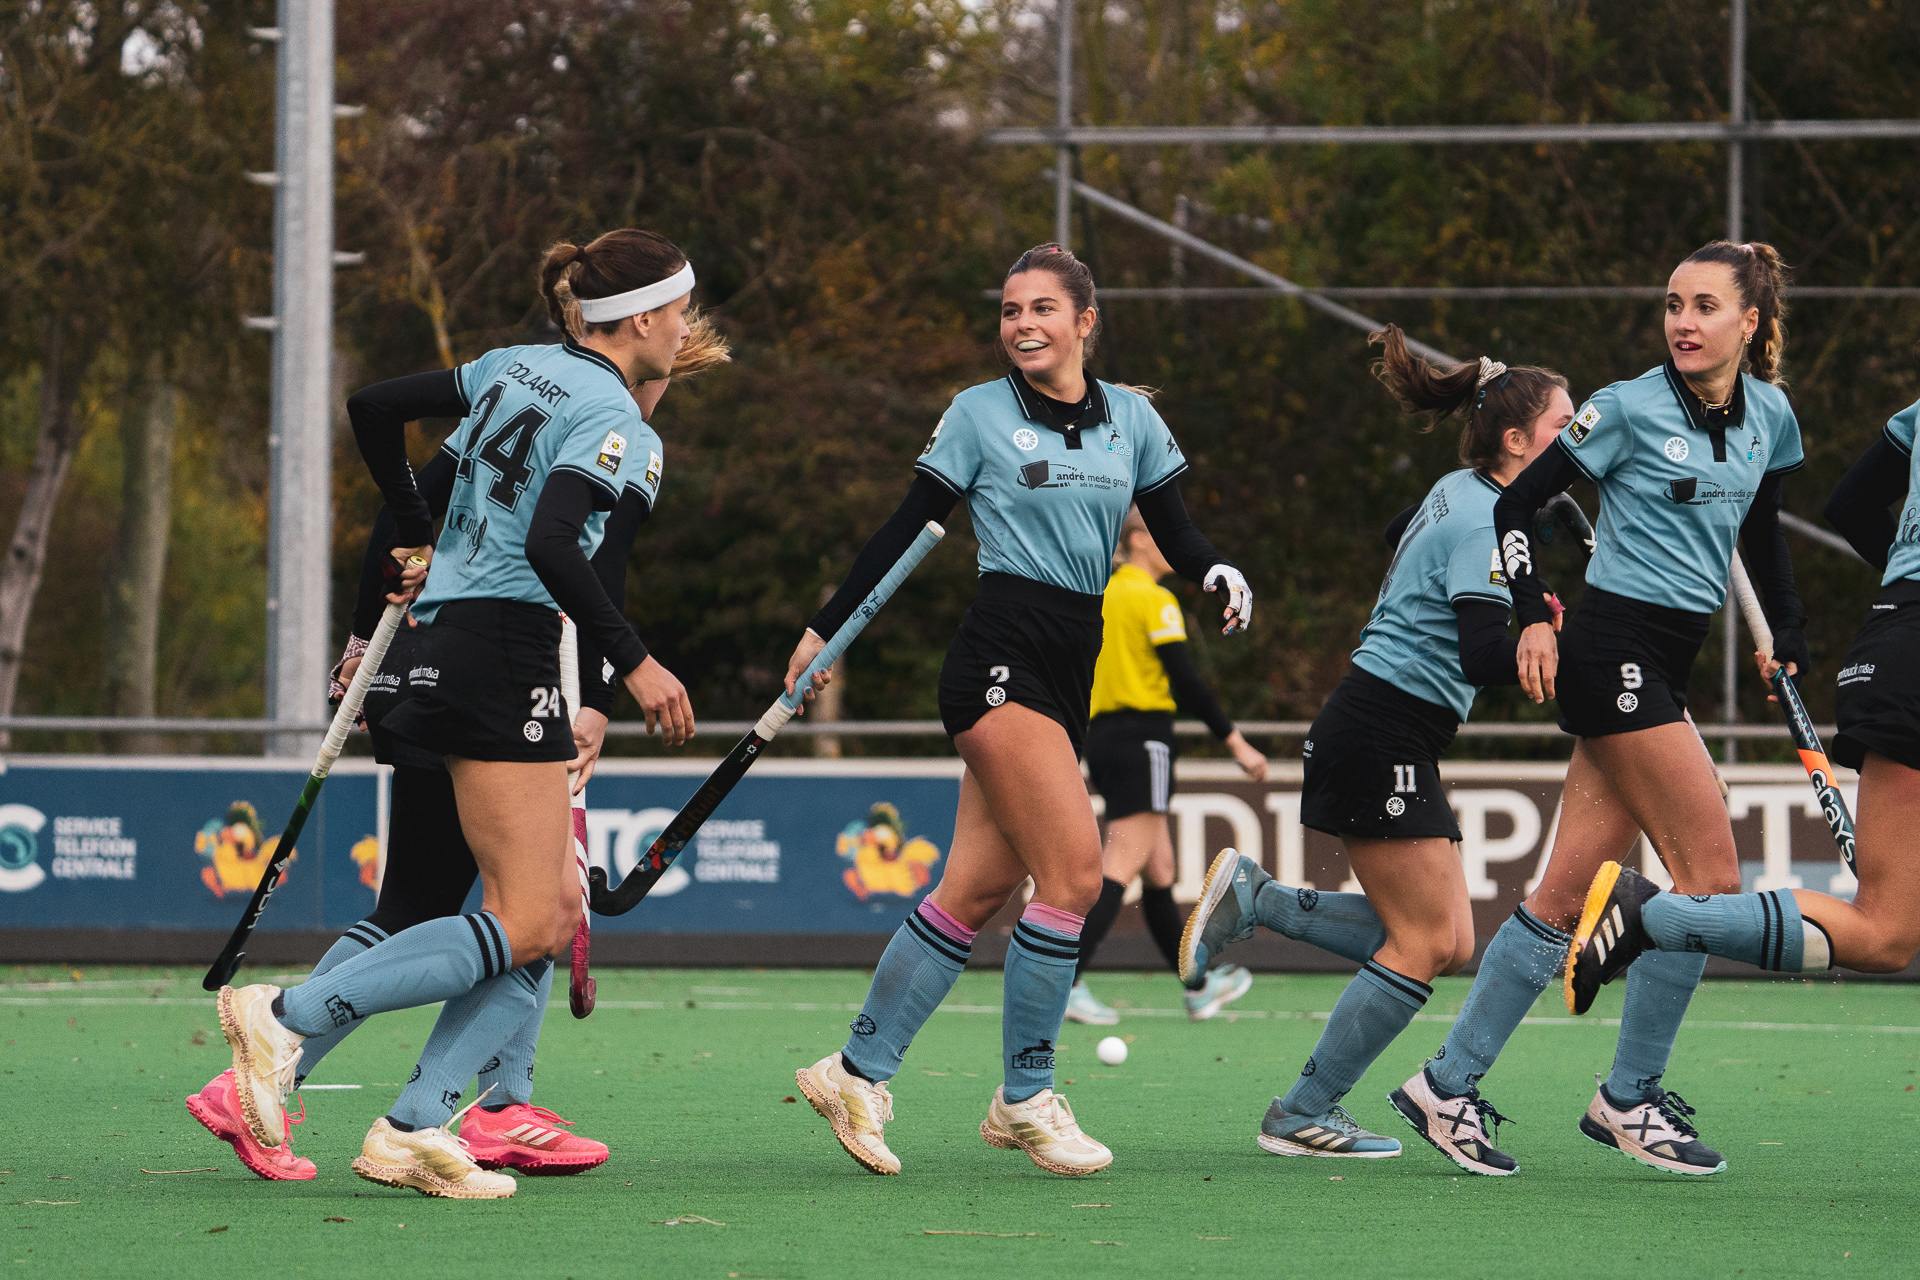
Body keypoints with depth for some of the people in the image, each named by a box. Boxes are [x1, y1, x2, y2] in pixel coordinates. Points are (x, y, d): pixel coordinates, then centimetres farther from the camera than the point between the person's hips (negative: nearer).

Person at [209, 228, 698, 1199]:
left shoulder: (518, 368, 15)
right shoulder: (615, 420, -11)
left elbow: (373, 407, 19)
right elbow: (550, 544, -25)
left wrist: (418, 537, 28)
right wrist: (633, 661, -20)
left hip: (449, 641, 10)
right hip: (507, 655, -10)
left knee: (556, 914, 9)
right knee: (525, 927, -9)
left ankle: (413, 1129, 2)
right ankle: (287, 1016, -13)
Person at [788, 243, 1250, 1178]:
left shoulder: (1130, 418, 12)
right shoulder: (980, 414, 0)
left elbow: (1175, 533, 14)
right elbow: (906, 529, 3)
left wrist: (1221, 576, -8)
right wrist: (825, 631, 3)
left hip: (1069, 667, 5)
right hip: (1001, 655, -5)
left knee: (979, 886, 3)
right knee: (1074, 869, -15)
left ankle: (858, 1072, 11)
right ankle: (1025, 1099, -6)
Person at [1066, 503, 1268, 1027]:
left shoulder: (1101, 596, 14)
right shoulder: (1154, 600, -9)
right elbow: (1187, 683, -14)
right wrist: (1236, 742, -10)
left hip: (1101, 736, 9)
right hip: (1143, 737, -9)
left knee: (1160, 869, 14)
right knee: (1121, 868, -12)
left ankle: (1199, 988, 21)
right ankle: (1065, 980, -21)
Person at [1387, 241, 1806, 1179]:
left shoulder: (1770, 416, 8)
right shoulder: (1630, 410, -11)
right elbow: (1515, 503, -5)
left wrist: (1788, 634, 18)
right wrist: (1532, 619, -14)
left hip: (1664, 664, 7)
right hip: (1616, 652, -7)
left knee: (1569, 893, 5)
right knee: (1711, 876, -9)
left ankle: (1449, 1084, 10)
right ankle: (1629, 1098, 0)